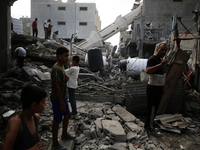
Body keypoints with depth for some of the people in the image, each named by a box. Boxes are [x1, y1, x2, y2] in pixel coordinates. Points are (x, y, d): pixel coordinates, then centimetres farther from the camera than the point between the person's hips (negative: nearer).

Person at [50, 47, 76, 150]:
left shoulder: (61, 67, 7)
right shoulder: (56, 69, -24)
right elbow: (57, 87, -24)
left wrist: (66, 79, 2)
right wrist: (61, 103, -21)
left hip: (63, 97, 10)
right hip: (58, 99, -9)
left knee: (67, 115, 21)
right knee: (57, 120, 3)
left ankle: (64, 134, 41)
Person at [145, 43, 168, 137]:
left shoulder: (160, 60, 16)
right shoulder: (152, 59, -15)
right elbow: (147, 71, -34)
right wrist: (160, 64, -39)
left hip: (159, 88, 10)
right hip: (153, 87, -10)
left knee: (154, 108, 15)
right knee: (152, 108, -3)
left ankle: (148, 124, 27)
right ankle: (151, 127, 7)